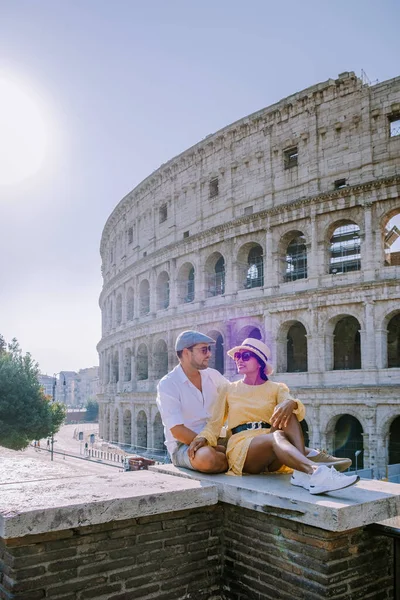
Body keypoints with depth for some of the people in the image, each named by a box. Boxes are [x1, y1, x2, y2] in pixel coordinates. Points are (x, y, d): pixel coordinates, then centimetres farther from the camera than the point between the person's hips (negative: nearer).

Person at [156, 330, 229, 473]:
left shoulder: (212, 375, 7)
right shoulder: (167, 385, -11)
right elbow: (177, 431, -18)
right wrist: (214, 447, -24)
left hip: (214, 439, 5)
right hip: (183, 445, -4)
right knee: (207, 457, -38)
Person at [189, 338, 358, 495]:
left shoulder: (276, 388, 13)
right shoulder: (229, 389, 15)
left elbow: (300, 412, -7)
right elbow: (215, 423, 5)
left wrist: (290, 403, -32)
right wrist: (202, 437, -18)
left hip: (272, 460, 2)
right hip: (241, 449, -2)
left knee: (287, 415, -26)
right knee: (277, 436, -34)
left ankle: (302, 473, -42)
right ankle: (316, 471, -60)